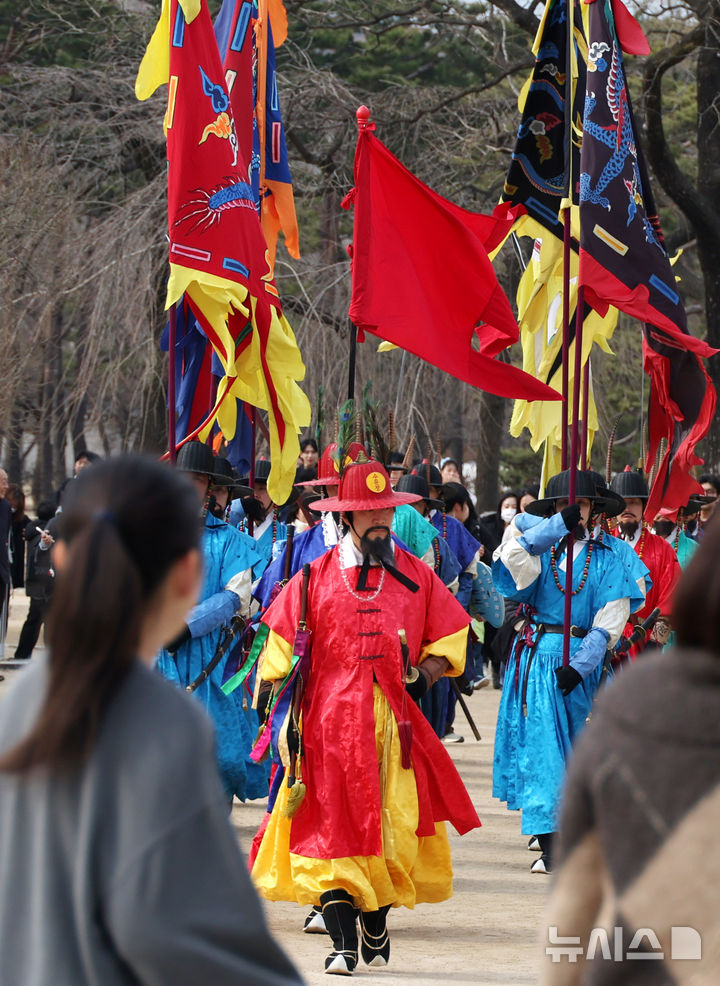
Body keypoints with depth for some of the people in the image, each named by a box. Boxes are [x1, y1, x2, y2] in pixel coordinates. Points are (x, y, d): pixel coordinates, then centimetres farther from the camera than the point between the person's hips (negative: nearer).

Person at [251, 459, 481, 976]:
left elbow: (450, 640, 17)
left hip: (396, 722, 2)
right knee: (332, 832, -8)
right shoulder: (314, 578, 6)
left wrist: (421, 677, 0)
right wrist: (279, 718, 1)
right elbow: (281, 644, 8)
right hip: (330, 721, -2)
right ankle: (344, 944, -9)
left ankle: (376, 925, 22)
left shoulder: (417, 576, 10)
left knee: (392, 827, 2)